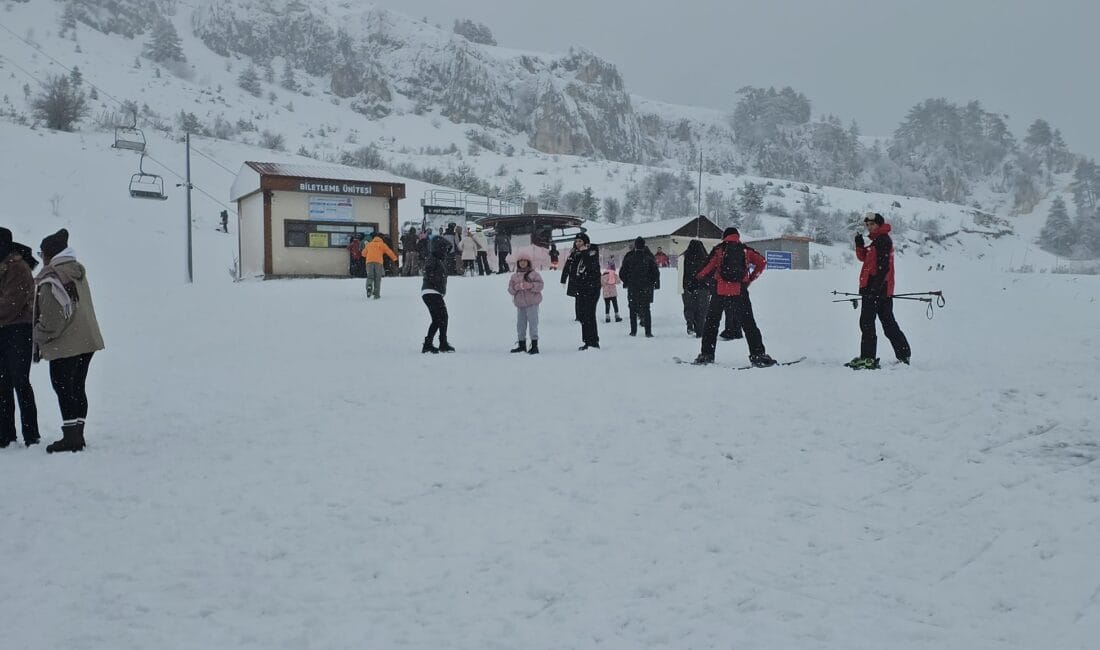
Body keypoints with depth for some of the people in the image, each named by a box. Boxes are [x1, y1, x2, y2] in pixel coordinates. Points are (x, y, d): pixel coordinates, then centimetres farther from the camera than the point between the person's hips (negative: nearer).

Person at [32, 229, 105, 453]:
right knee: (77, 388, 14)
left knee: (63, 388, 0)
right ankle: (77, 435, 20)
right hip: (88, 341, 8)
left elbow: (50, 321, -18)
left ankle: (71, 437, 1)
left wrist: (38, 341, -2)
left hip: (64, 346, -8)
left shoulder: (49, 280, -16)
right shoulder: (78, 271, 9)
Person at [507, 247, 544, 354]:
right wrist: (516, 287, -16)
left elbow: (540, 285, -9)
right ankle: (521, 344, 20)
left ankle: (534, 345, -2)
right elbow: (510, 289, 4)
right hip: (520, 303, 4)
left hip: (532, 303, -4)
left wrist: (530, 285, -24)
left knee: (533, 323, -5)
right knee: (520, 324, 9)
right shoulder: (514, 276, 10)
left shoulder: (533, 274, -1)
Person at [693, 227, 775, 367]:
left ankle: (706, 354, 10)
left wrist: (698, 276, 16)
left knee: (711, 322, 12)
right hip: (740, 292, 1)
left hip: (720, 291, -1)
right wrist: (750, 279, 11)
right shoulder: (745, 250, 9)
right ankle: (757, 355, -3)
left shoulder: (719, 249, 4)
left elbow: (708, 268, -3)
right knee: (748, 324, 4)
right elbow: (761, 263, 3)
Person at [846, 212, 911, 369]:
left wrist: (875, 287, -25)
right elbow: (864, 257, 23)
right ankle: (904, 355, 18)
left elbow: (884, 266, -19)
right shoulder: (878, 241, 20)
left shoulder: (883, 240, -11)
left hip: (877, 289, -10)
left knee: (866, 322, -8)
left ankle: (867, 359, -9)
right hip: (883, 290, 10)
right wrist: (859, 243, 7)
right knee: (888, 323, 14)